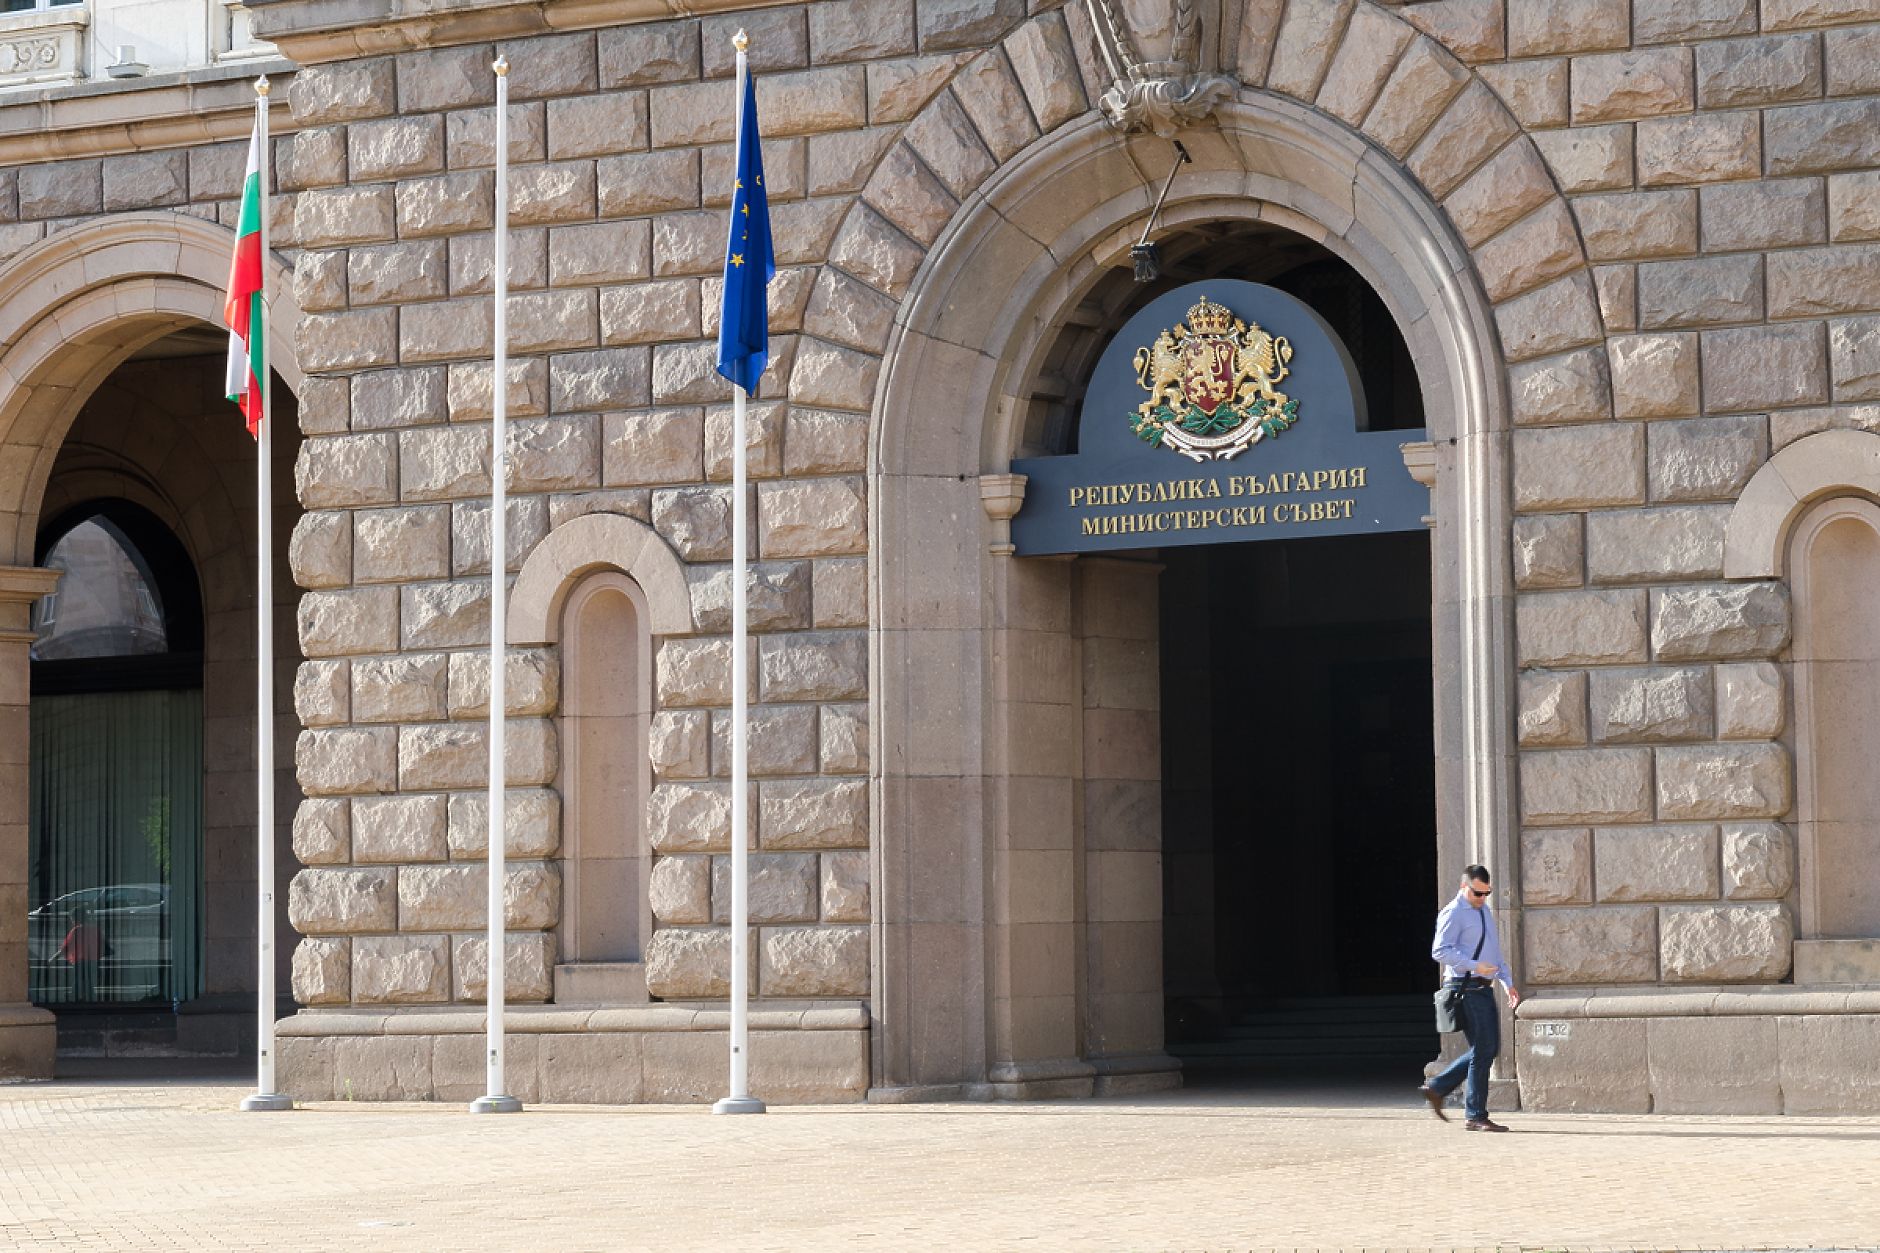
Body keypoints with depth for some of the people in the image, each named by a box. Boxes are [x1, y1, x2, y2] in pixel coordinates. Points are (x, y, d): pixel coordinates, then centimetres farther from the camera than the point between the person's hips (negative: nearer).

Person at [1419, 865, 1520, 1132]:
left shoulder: (1485, 912, 19)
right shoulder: (1453, 914, -9)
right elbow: (1440, 950, -17)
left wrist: (1508, 982, 19)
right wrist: (1475, 966, -23)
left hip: (1484, 989, 9)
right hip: (1466, 988, -9)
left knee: (1489, 1049, 10)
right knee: (1483, 1051, -8)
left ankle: (1436, 1088, 17)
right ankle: (1476, 1116, -3)